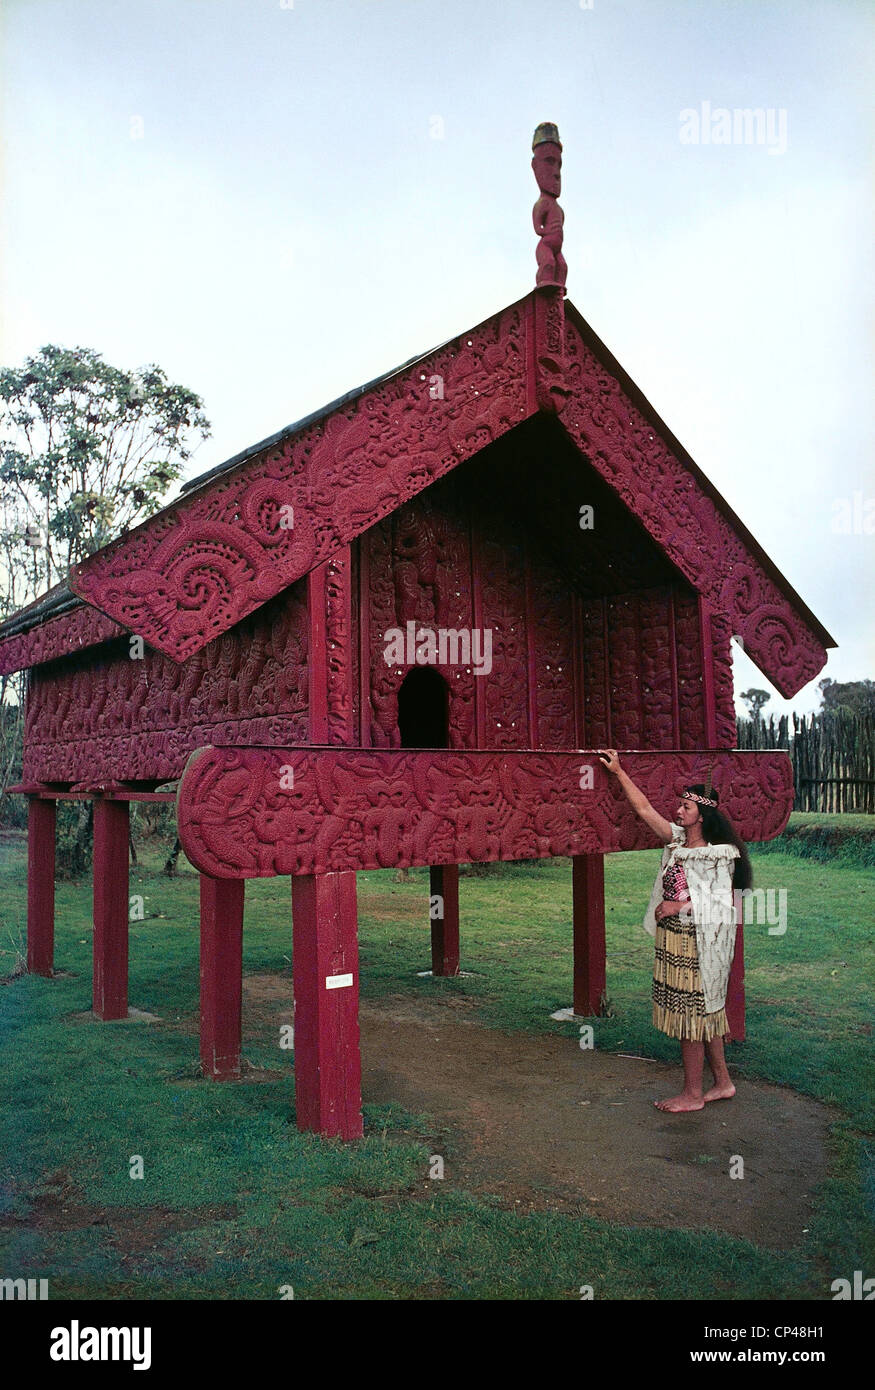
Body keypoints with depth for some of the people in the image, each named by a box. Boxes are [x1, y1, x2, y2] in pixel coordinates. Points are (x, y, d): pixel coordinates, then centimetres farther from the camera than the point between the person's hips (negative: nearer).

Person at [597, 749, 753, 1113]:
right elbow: (644, 809, 8)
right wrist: (619, 772, 8)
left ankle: (692, 1094, 12)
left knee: (691, 1016, 0)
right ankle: (722, 1083, 28)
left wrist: (680, 906, -20)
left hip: (696, 945, -8)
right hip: (673, 941, 8)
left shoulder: (717, 856, -13)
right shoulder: (677, 841, 6)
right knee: (703, 1015, 15)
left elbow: (722, 905, -16)